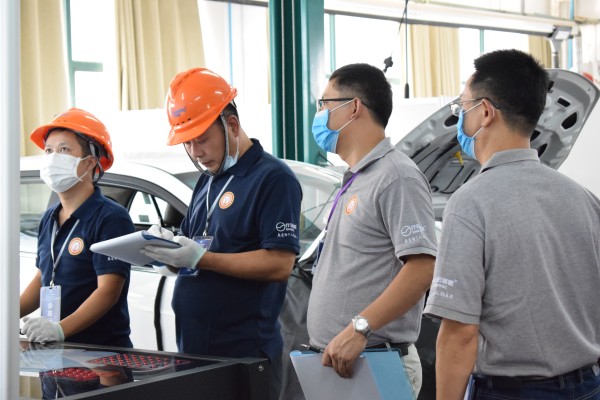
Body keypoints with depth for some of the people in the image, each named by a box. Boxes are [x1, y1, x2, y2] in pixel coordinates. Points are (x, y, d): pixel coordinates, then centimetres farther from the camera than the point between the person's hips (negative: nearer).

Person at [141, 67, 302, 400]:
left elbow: (279, 264, -18)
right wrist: (165, 249, -2)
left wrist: (200, 257, -21)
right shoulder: (207, 181, 17)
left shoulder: (273, 178, -9)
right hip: (192, 348, 8)